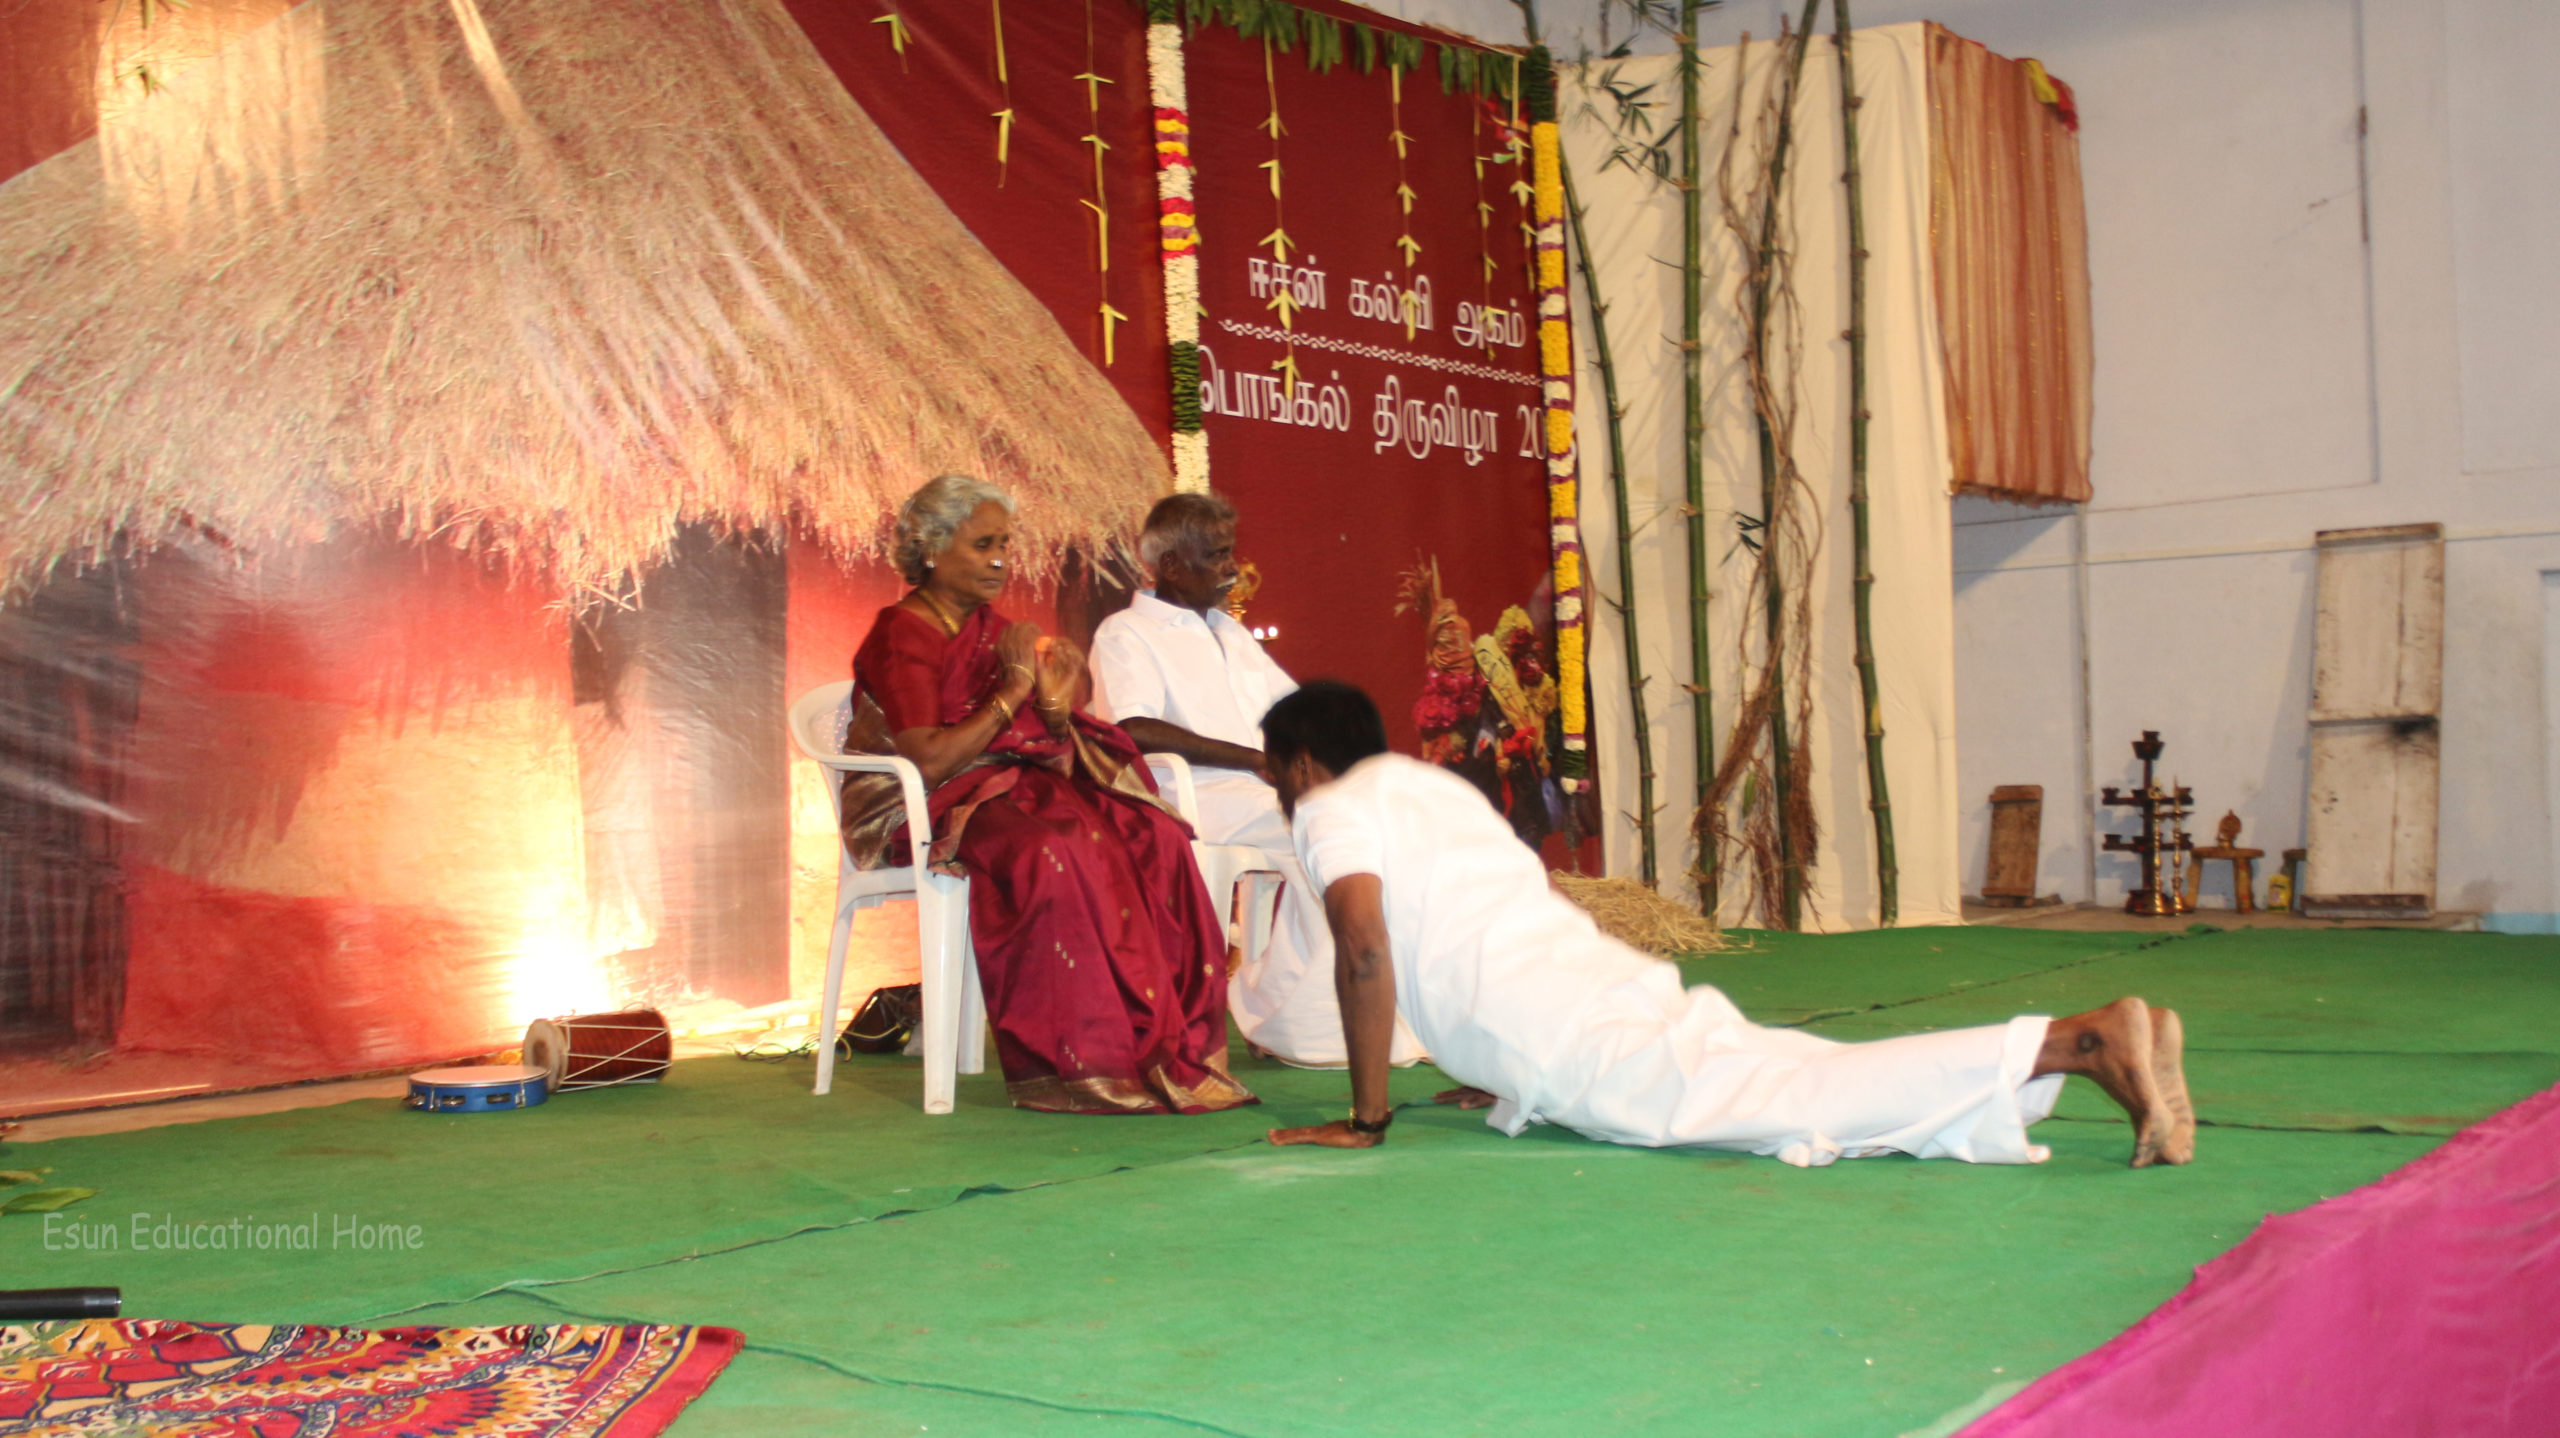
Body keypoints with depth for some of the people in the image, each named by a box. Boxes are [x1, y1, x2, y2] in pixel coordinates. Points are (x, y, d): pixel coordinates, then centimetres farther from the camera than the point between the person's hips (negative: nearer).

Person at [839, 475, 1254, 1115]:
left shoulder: (996, 629, 17)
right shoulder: (902, 637, -7)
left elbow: (1044, 741, 14)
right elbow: (929, 761, -18)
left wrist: (1056, 707, -9)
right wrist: (1013, 692, -13)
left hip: (1016, 787, 7)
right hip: (932, 811, -7)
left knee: (1156, 840, -18)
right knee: (1056, 851, -37)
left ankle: (1174, 1048, -22)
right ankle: (1080, 1063, -30)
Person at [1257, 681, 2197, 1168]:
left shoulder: (1335, 809, 4)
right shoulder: (1433, 783, 31)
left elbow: (1364, 949, -12)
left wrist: (1367, 1120, -6)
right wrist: (1505, 1075, 42)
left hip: (1580, 1041, -8)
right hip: (1613, 987, 8)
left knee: (1804, 1102, -19)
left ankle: (2084, 1042, -30)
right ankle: (2099, 1040, -9)